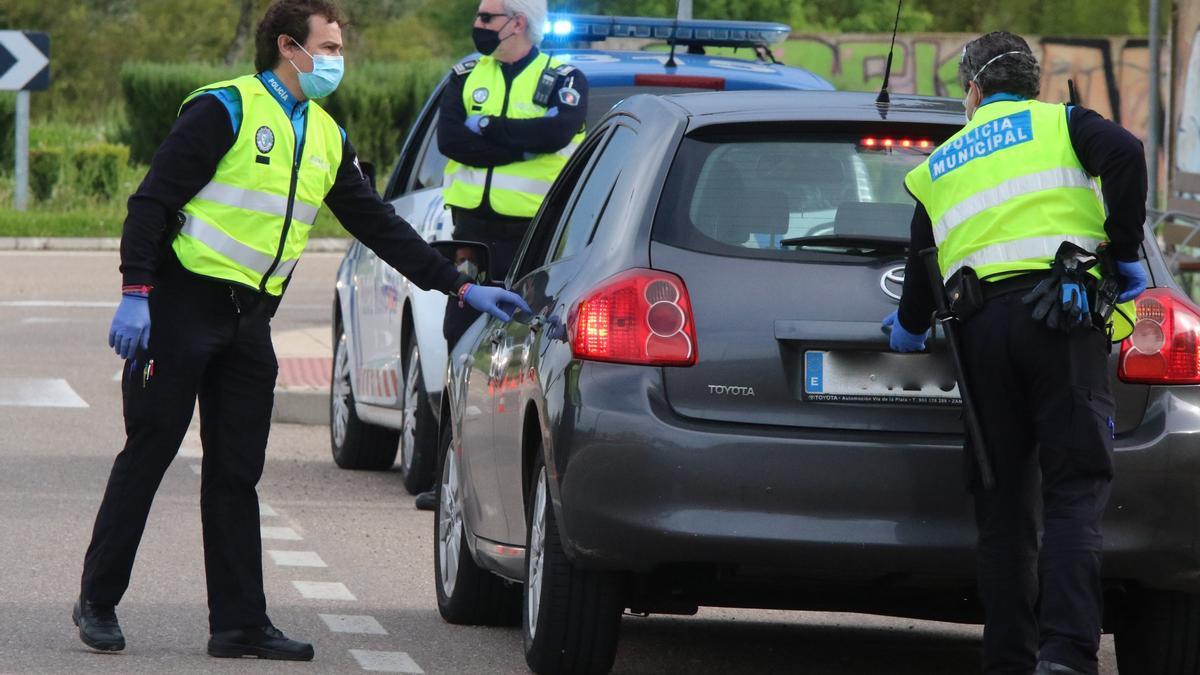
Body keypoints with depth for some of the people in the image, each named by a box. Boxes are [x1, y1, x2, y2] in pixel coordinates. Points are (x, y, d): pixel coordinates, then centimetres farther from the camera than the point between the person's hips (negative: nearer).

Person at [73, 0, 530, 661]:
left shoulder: (327, 138, 13)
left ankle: (241, 622, 7)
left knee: (237, 474, 6)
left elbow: (379, 226, 18)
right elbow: (152, 200, -12)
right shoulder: (225, 109, -9)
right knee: (147, 455, -2)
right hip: (182, 308, -7)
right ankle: (97, 602, 8)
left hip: (249, 319, 7)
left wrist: (460, 287, 12)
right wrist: (136, 294, -20)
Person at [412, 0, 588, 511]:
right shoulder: (466, 76, 13)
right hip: (474, 233, 4)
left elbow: (559, 131, -19)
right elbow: (449, 137, -4)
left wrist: (486, 130, -12)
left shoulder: (562, 79, 2)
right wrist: (521, 142, -12)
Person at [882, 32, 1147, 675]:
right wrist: (1124, 252, -1)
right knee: (1074, 492, -8)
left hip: (981, 328, 3)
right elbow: (1123, 153, -7)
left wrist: (910, 329, 47)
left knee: (1004, 507, 8)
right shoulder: (1061, 122, 14)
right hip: (1060, 315, -3)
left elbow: (922, 271, 27)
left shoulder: (938, 167, 24)